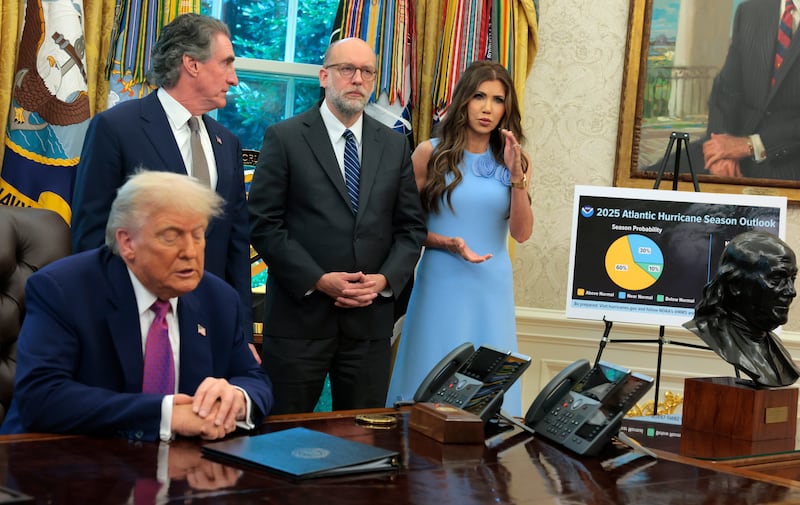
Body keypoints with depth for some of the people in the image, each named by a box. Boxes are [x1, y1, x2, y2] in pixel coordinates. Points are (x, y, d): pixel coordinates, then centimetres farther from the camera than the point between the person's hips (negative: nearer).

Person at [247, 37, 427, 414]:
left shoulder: (395, 146, 12)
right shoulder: (284, 138, 0)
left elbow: (411, 227, 11)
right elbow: (263, 223, -5)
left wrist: (385, 279, -6)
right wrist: (317, 280, -14)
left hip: (370, 320, 3)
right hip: (299, 316, -3)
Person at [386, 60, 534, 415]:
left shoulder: (514, 161, 6)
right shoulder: (431, 154, -2)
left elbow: (522, 233, -3)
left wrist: (516, 175, -12)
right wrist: (447, 243, -15)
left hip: (492, 288, 3)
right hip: (441, 283, -2)